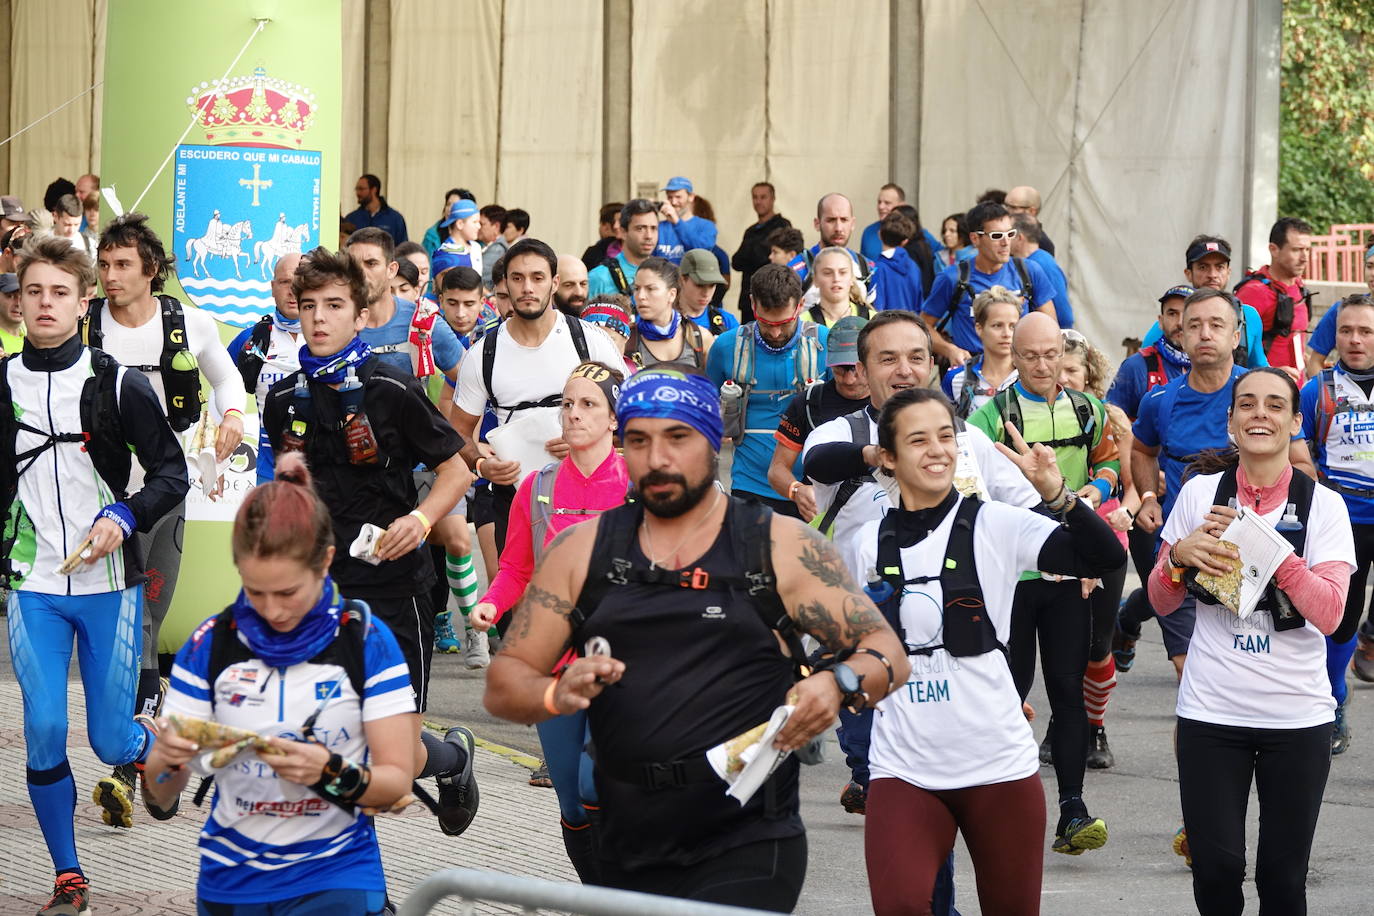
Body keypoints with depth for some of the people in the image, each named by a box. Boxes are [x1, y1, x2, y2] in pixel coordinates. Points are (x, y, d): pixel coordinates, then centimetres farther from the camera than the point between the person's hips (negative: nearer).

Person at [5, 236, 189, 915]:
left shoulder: (118, 386, -4)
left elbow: (171, 473, 0)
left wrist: (124, 517, -16)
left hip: (108, 585, -1)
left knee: (110, 740, 1)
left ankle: (154, 743, 38)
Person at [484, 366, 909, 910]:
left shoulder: (781, 548, 2)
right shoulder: (583, 551, 9)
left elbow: (889, 653, 1)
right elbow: (503, 685, 8)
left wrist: (838, 684, -22)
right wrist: (557, 695, -15)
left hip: (748, 850, -3)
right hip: (627, 856, 4)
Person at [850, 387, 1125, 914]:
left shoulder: (996, 526, -4)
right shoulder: (867, 546, 5)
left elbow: (1107, 558, -17)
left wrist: (1056, 493, -30)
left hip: (999, 766, -1)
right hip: (902, 768, 1)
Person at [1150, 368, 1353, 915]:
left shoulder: (1323, 505, -1)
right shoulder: (1200, 493, 2)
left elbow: (1329, 615, -12)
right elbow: (1162, 603, 10)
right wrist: (1178, 555, -11)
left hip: (1298, 718, 0)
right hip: (1210, 711, 1)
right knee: (1216, 868, -5)